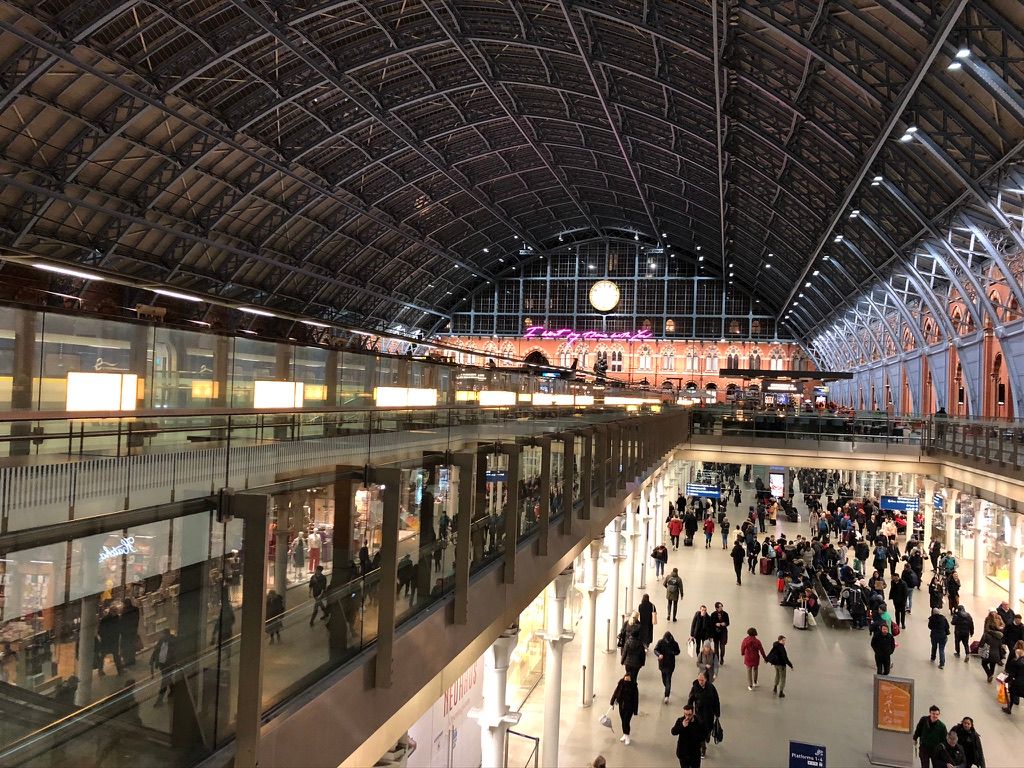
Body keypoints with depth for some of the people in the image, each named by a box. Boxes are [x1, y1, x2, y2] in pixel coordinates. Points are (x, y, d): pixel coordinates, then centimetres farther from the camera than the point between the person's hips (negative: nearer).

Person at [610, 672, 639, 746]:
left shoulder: (634, 687, -16)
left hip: (629, 707, -4)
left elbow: (636, 699, -11)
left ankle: (627, 737, 13)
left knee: (626, 722, -5)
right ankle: (624, 735, 33)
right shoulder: (620, 685, -9)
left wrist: (635, 710, -9)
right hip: (621, 706, 4)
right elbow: (615, 693, 1)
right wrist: (612, 702, 0)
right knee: (623, 721, 14)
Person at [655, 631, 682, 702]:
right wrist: (659, 654, -30)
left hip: (670, 664, -2)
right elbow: (655, 650, -9)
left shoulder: (674, 644, -11)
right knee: (664, 678, 10)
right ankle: (668, 689, 31)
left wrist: (673, 653, -20)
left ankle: (667, 696, 4)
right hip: (662, 663, 2)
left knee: (668, 679, 0)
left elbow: (678, 651, 2)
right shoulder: (660, 642, -11)